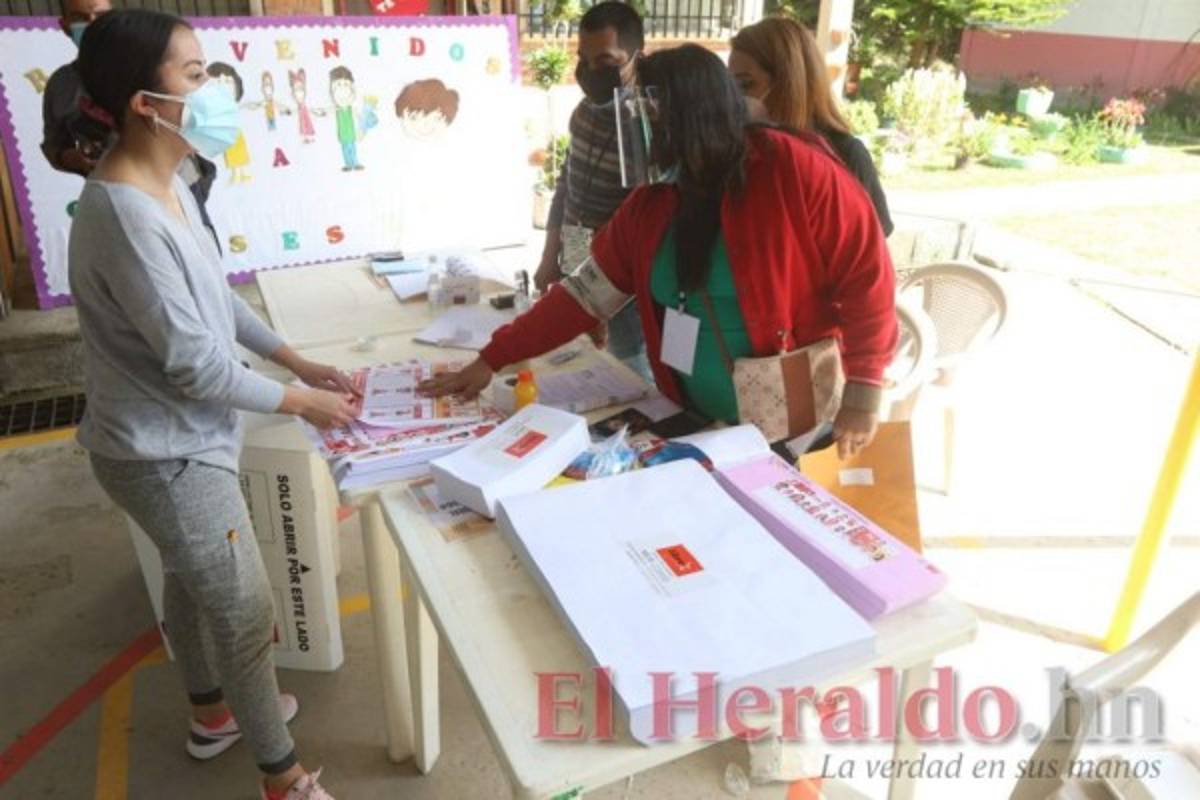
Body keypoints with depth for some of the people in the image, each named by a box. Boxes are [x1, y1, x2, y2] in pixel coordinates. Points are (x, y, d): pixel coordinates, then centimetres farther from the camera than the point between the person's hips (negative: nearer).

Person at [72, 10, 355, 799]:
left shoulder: (167, 182, 0)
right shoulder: (124, 215, -30)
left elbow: (215, 295, 10)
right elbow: (196, 365, -27)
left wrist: (297, 360, 5)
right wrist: (301, 402, -14)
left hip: (185, 437, 9)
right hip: (166, 453, -9)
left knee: (194, 579, 27)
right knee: (247, 612, 5)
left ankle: (212, 712, 52)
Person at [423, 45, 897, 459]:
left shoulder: (792, 170, -16)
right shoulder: (649, 203, 1)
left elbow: (867, 277, -12)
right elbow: (584, 295, 3)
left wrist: (863, 393, -14)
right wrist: (493, 359, 0)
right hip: (702, 427, 5)